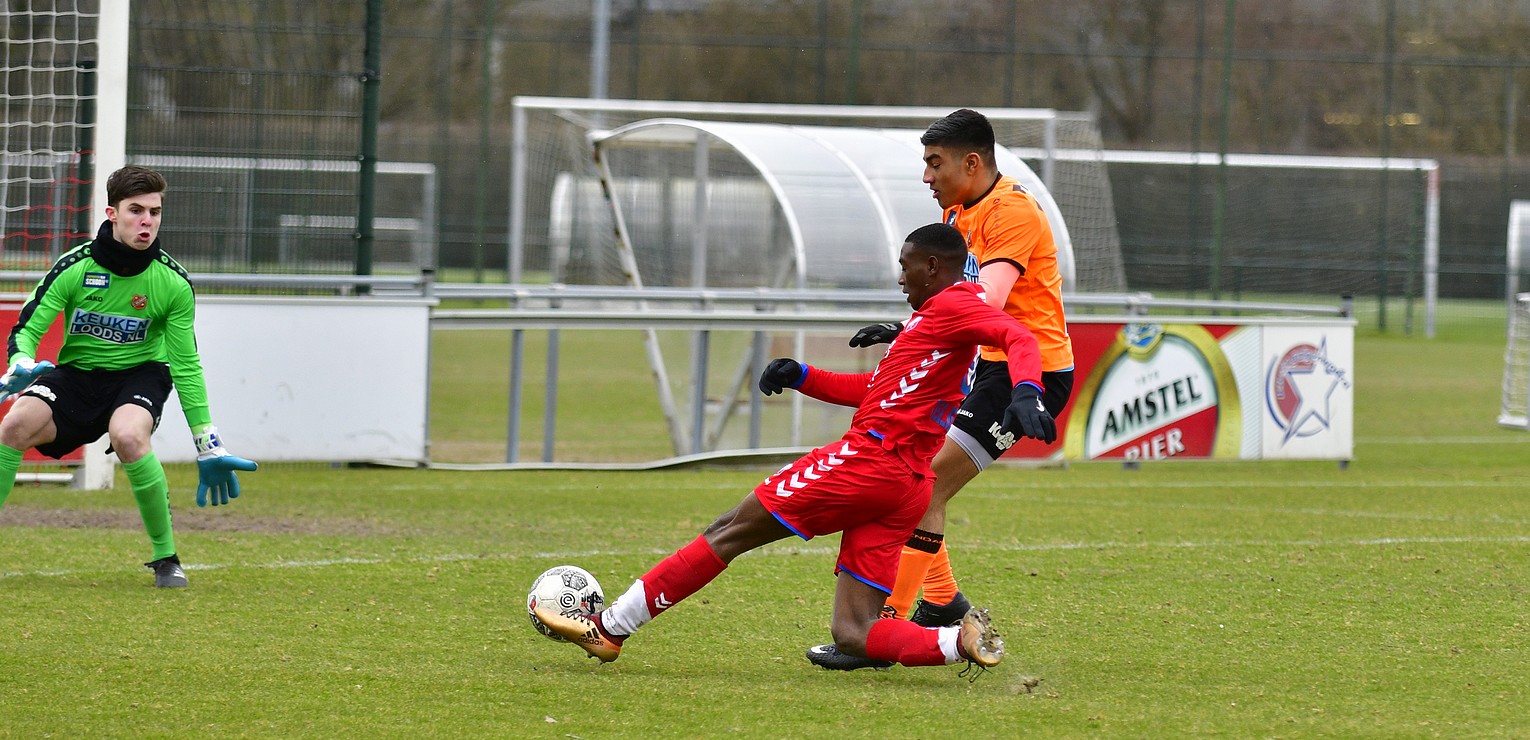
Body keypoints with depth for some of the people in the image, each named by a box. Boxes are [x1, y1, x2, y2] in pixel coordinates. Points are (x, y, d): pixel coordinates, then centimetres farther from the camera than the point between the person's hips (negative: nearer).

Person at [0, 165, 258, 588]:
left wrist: (207, 446, -1)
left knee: (128, 437, -36)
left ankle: (166, 557, -18)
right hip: (75, 373, 1)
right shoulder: (75, 267, -13)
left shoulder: (173, 283, -11)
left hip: (139, 374, -1)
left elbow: (186, 366, -3)